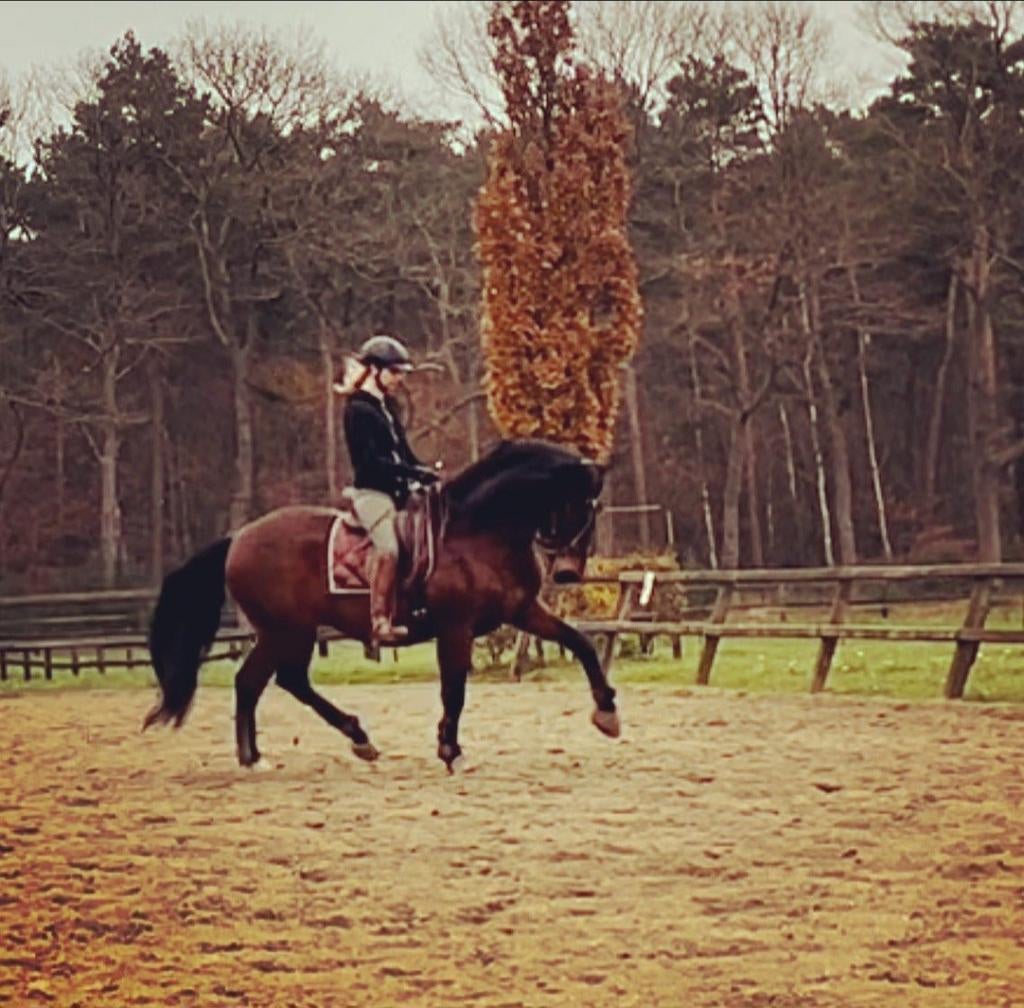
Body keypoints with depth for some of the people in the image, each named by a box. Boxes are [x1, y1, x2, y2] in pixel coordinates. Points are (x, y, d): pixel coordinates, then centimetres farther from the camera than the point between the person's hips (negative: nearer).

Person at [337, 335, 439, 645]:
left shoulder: (387, 408, 18)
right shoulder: (358, 410, -8)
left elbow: (404, 453, 20)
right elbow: (370, 461, -16)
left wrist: (426, 473, 2)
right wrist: (416, 473, -21)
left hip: (398, 491, 9)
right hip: (371, 492, -9)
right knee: (389, 546, -27)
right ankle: (381, 622, -30)